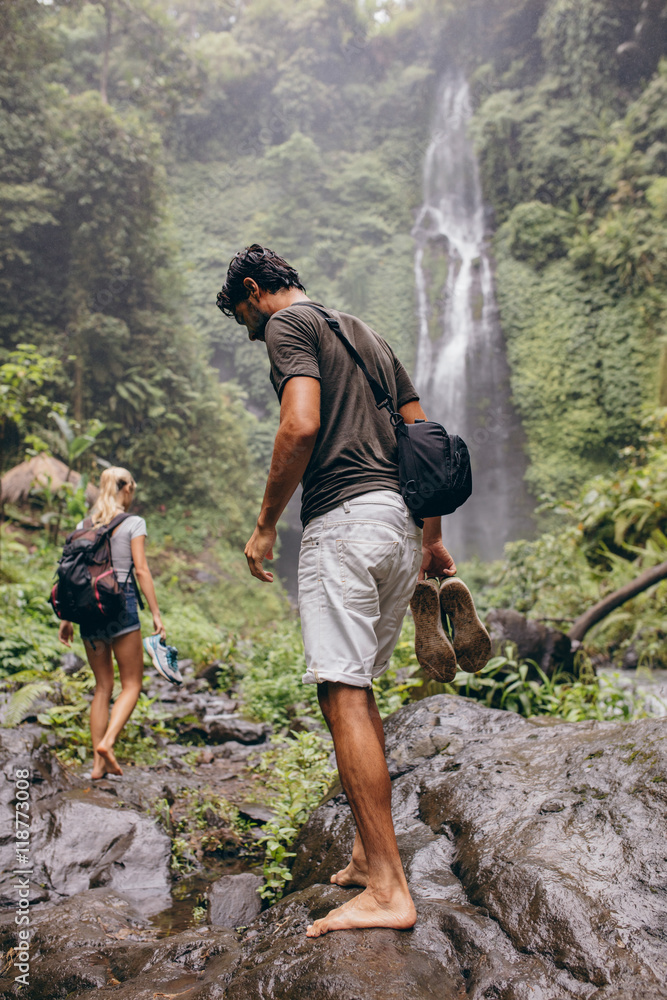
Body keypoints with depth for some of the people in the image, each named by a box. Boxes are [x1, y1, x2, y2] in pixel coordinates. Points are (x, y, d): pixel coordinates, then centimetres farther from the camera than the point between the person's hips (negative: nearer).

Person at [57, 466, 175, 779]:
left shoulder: (83, 525, 12)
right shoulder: (133, 523, -2)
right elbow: (141, 569, -9)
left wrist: (67, 618, 13)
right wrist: (156, 613, -7)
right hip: (121, 601, -5)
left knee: (103, 686, 12)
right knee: (131, 684, 5)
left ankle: (99, 762, 10)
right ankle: (107, 742, -15)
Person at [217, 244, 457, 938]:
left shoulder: (288, 324, 2)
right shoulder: (367, 335, 27)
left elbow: (301, 425, -16)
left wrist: (264, 525, -7)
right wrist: (432, 538, 22)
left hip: (344, 517, -9)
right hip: (402, 519, 9)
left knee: (341, 692, -8)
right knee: (358, 687, 14)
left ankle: (388, 891, -5)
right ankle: (368, 853, 22)